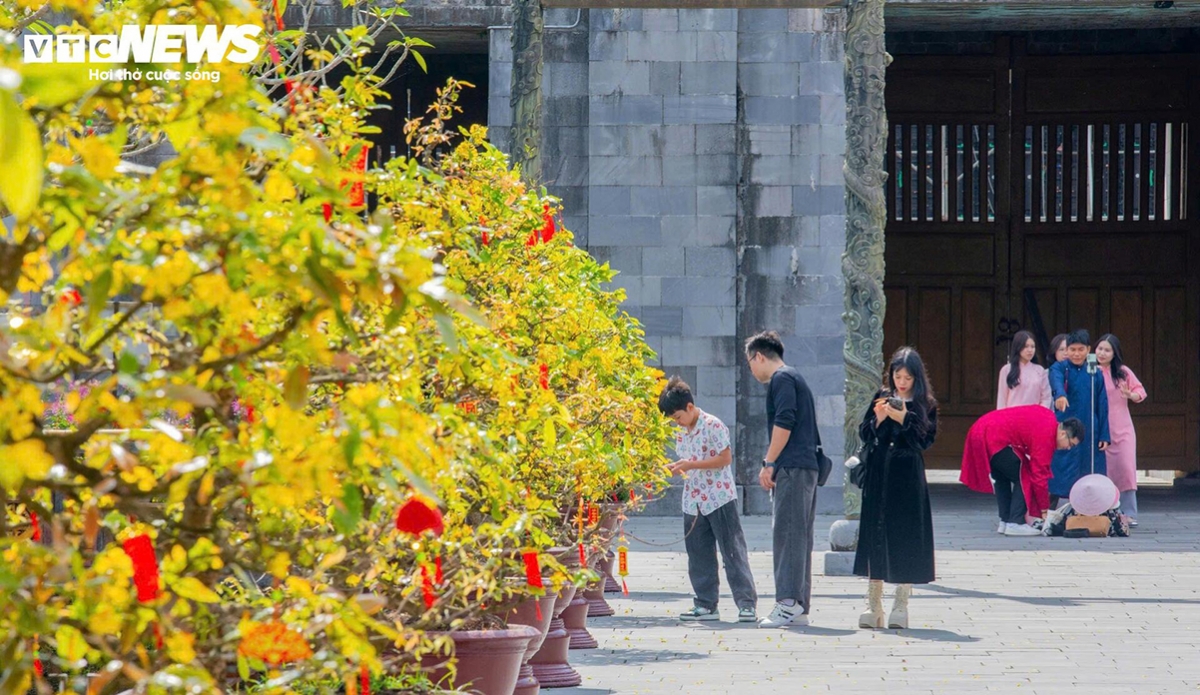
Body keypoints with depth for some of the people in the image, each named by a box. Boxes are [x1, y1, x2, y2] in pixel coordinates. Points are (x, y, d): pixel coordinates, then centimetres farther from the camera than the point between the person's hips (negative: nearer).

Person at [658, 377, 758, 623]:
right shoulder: (681, 432, 11)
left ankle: (746, 603, -7)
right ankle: (706, 604, 14)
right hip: (693, 501, 8)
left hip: (719, 498, -8)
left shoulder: (713, 425, -12)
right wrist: (677, 468, -3)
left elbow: (725, 458, -15)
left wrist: (691, 465, -18)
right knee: (699, 556, 8)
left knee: (733, 552, -7)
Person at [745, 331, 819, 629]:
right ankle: (800, 608, 9)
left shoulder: (781, 378, -5)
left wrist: (769, 463, -14)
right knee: (799, 537, 9)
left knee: (787, 534, -13)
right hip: (807, 469, 10)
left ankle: (788, 602, -20)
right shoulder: (795, 379, 25)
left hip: (792, 468, -10)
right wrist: (773, 463, 24)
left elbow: (784, 423, -17)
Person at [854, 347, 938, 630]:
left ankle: (901, 604, 3)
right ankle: (873, 604, 3)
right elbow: (864, 434, 6)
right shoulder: (882, 397, 7)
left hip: (908, 478, -2)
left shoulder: (925, 405, 1)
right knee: (875, 535, 0)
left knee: (905, 535, -3)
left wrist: (903, 419, -17)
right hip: (878, 476, 2)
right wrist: (878, 419, -12)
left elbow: (925, 439, -7)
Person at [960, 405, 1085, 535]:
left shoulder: (1050, 418, 12)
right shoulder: (1045, 436, -13)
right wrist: (1044, 510, -2)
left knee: (1002, 479, 20)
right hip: (995, 440, -10)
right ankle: (1015, 524, -5)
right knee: (1023, 478, -3)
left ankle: (1005, 521, 22)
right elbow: (1039, 475, -11)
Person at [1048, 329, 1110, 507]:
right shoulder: (1060, 368, -1)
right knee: (1059, 478, -4)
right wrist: (1060, 395, -48)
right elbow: (1056, 381, -25)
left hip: (1090, 433, 3)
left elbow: (1102, 406, 9)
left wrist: (1104, 436, 2)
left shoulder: (1095, 374, 7)